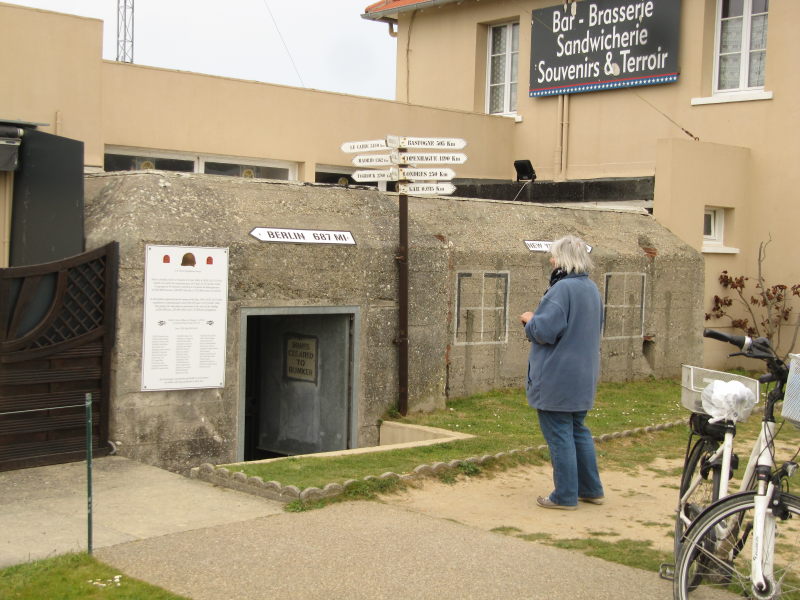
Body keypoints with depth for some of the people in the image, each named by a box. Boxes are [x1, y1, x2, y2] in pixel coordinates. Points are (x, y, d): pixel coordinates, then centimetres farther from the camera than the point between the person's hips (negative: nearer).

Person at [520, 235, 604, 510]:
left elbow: (545, 331, -24)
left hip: (557, 378, -9)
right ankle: (591, 489, 25)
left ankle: (565, 495, 6)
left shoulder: (562, 289, -20)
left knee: (559, 435, 0)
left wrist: (530, 320, -2)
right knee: (579, 431, 19)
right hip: (583, 378, 9)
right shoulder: (591, 288, 10)